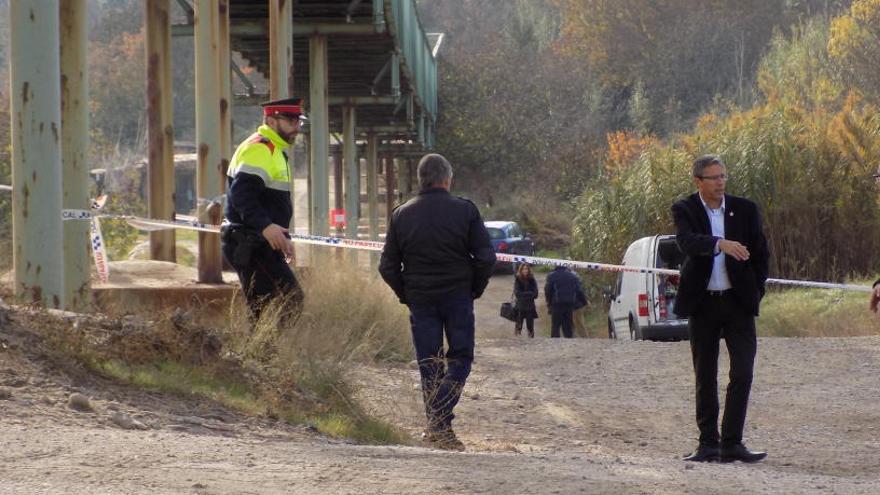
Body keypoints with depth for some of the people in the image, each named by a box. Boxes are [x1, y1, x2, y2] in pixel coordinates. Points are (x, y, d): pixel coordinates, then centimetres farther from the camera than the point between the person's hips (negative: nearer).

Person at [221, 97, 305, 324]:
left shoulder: (273, 151, 23)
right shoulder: (258, 149, -12)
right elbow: (242, 193, -26)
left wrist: (283, 238, 32)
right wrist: (266, 226, -37)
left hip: (259, 244, 11)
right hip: (250, 245, -11)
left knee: (262, 309, 10)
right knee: (291, 299, -18)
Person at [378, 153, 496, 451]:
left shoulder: (401, 215, 2)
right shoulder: (465, 210, -5)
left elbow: (388, 266, 3)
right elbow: (486, 257, -8)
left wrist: (405, 295, 14)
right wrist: (475, 289, 6)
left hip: (420, 300, 2)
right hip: (458, 297, -2)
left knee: (429, 365, 9)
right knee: (460, 358, 6)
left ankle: (436, 427, 10)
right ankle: (441, 420, -14)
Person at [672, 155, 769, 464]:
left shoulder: (745, 210, 4)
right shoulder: (685, 210, -2)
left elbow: (760, 253, 11)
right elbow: (686, 241, -23)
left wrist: (755, 293, 4)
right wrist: (721, 244, -39)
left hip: (738, 301, 1)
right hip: (702, 303, -1)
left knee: (743, 372, -9)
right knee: (705, 377, 5)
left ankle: (731, 443, -6)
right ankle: (708, 444, 12)